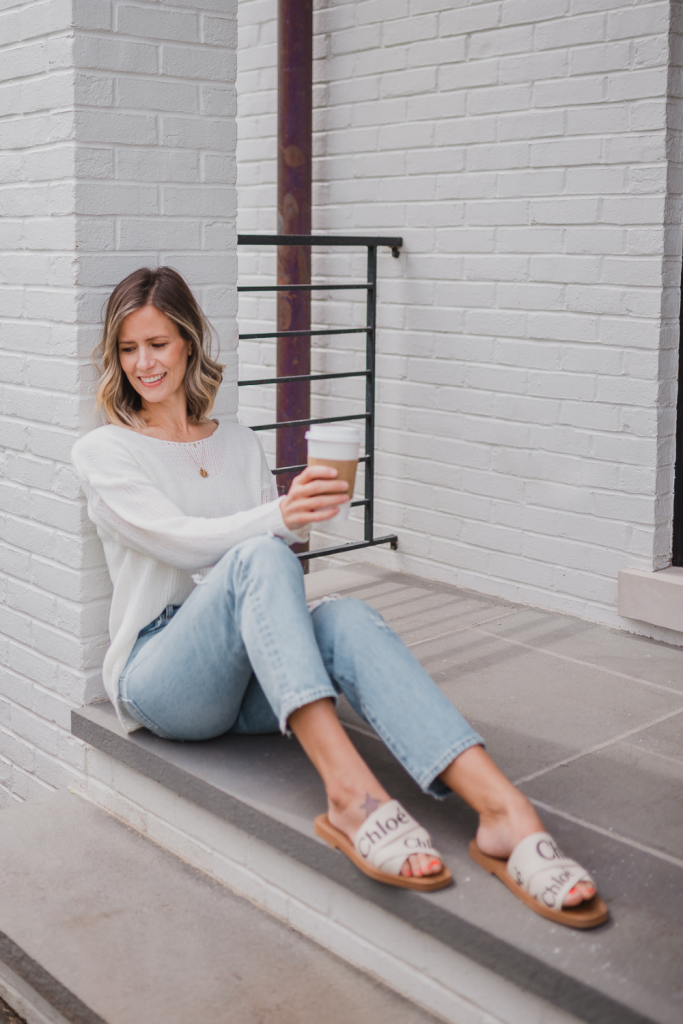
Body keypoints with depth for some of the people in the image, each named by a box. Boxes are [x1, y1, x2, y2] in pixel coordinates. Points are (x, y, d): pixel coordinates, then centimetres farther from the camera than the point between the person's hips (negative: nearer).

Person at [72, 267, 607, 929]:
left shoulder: (238, 444, 18)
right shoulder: (102, 452, 4)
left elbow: (275, 534, 13)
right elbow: (179, 540, -13)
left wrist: (306, 511, -11)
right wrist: (277, 517, -31)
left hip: (250, 683, 3)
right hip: (160, 671, -3)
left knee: (347, 618, -32)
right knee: (257, 557, -34)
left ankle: (505, 812, -49)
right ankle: (350, 793, -49)